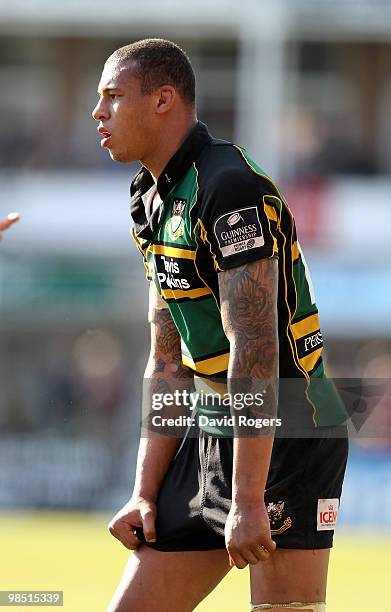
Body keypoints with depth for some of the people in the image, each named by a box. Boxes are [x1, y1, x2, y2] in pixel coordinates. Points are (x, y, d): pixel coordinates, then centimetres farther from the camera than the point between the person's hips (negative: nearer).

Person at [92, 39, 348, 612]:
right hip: (209, 433, 9)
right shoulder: (153, 201, 14)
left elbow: (255, 347, -23)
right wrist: (144, 493, 10)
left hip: (282, 437, -9)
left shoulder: (230, 187, -17)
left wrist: (248, 501, -26)